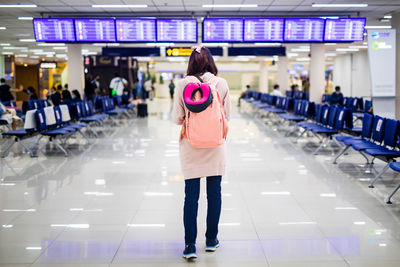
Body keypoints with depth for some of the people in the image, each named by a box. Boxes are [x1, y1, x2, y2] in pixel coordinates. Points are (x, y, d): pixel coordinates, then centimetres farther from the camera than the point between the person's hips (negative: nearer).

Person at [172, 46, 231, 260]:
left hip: (191, 146, -1)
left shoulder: (183, 84, -8)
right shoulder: (221, 84, -5)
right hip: (215, 146, 1)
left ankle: (190, 245, 3)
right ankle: (211, 240, 22)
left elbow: (177, 118, -3)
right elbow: (227, 116, 3)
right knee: (214, 193, 12)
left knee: (191, 196, 4)